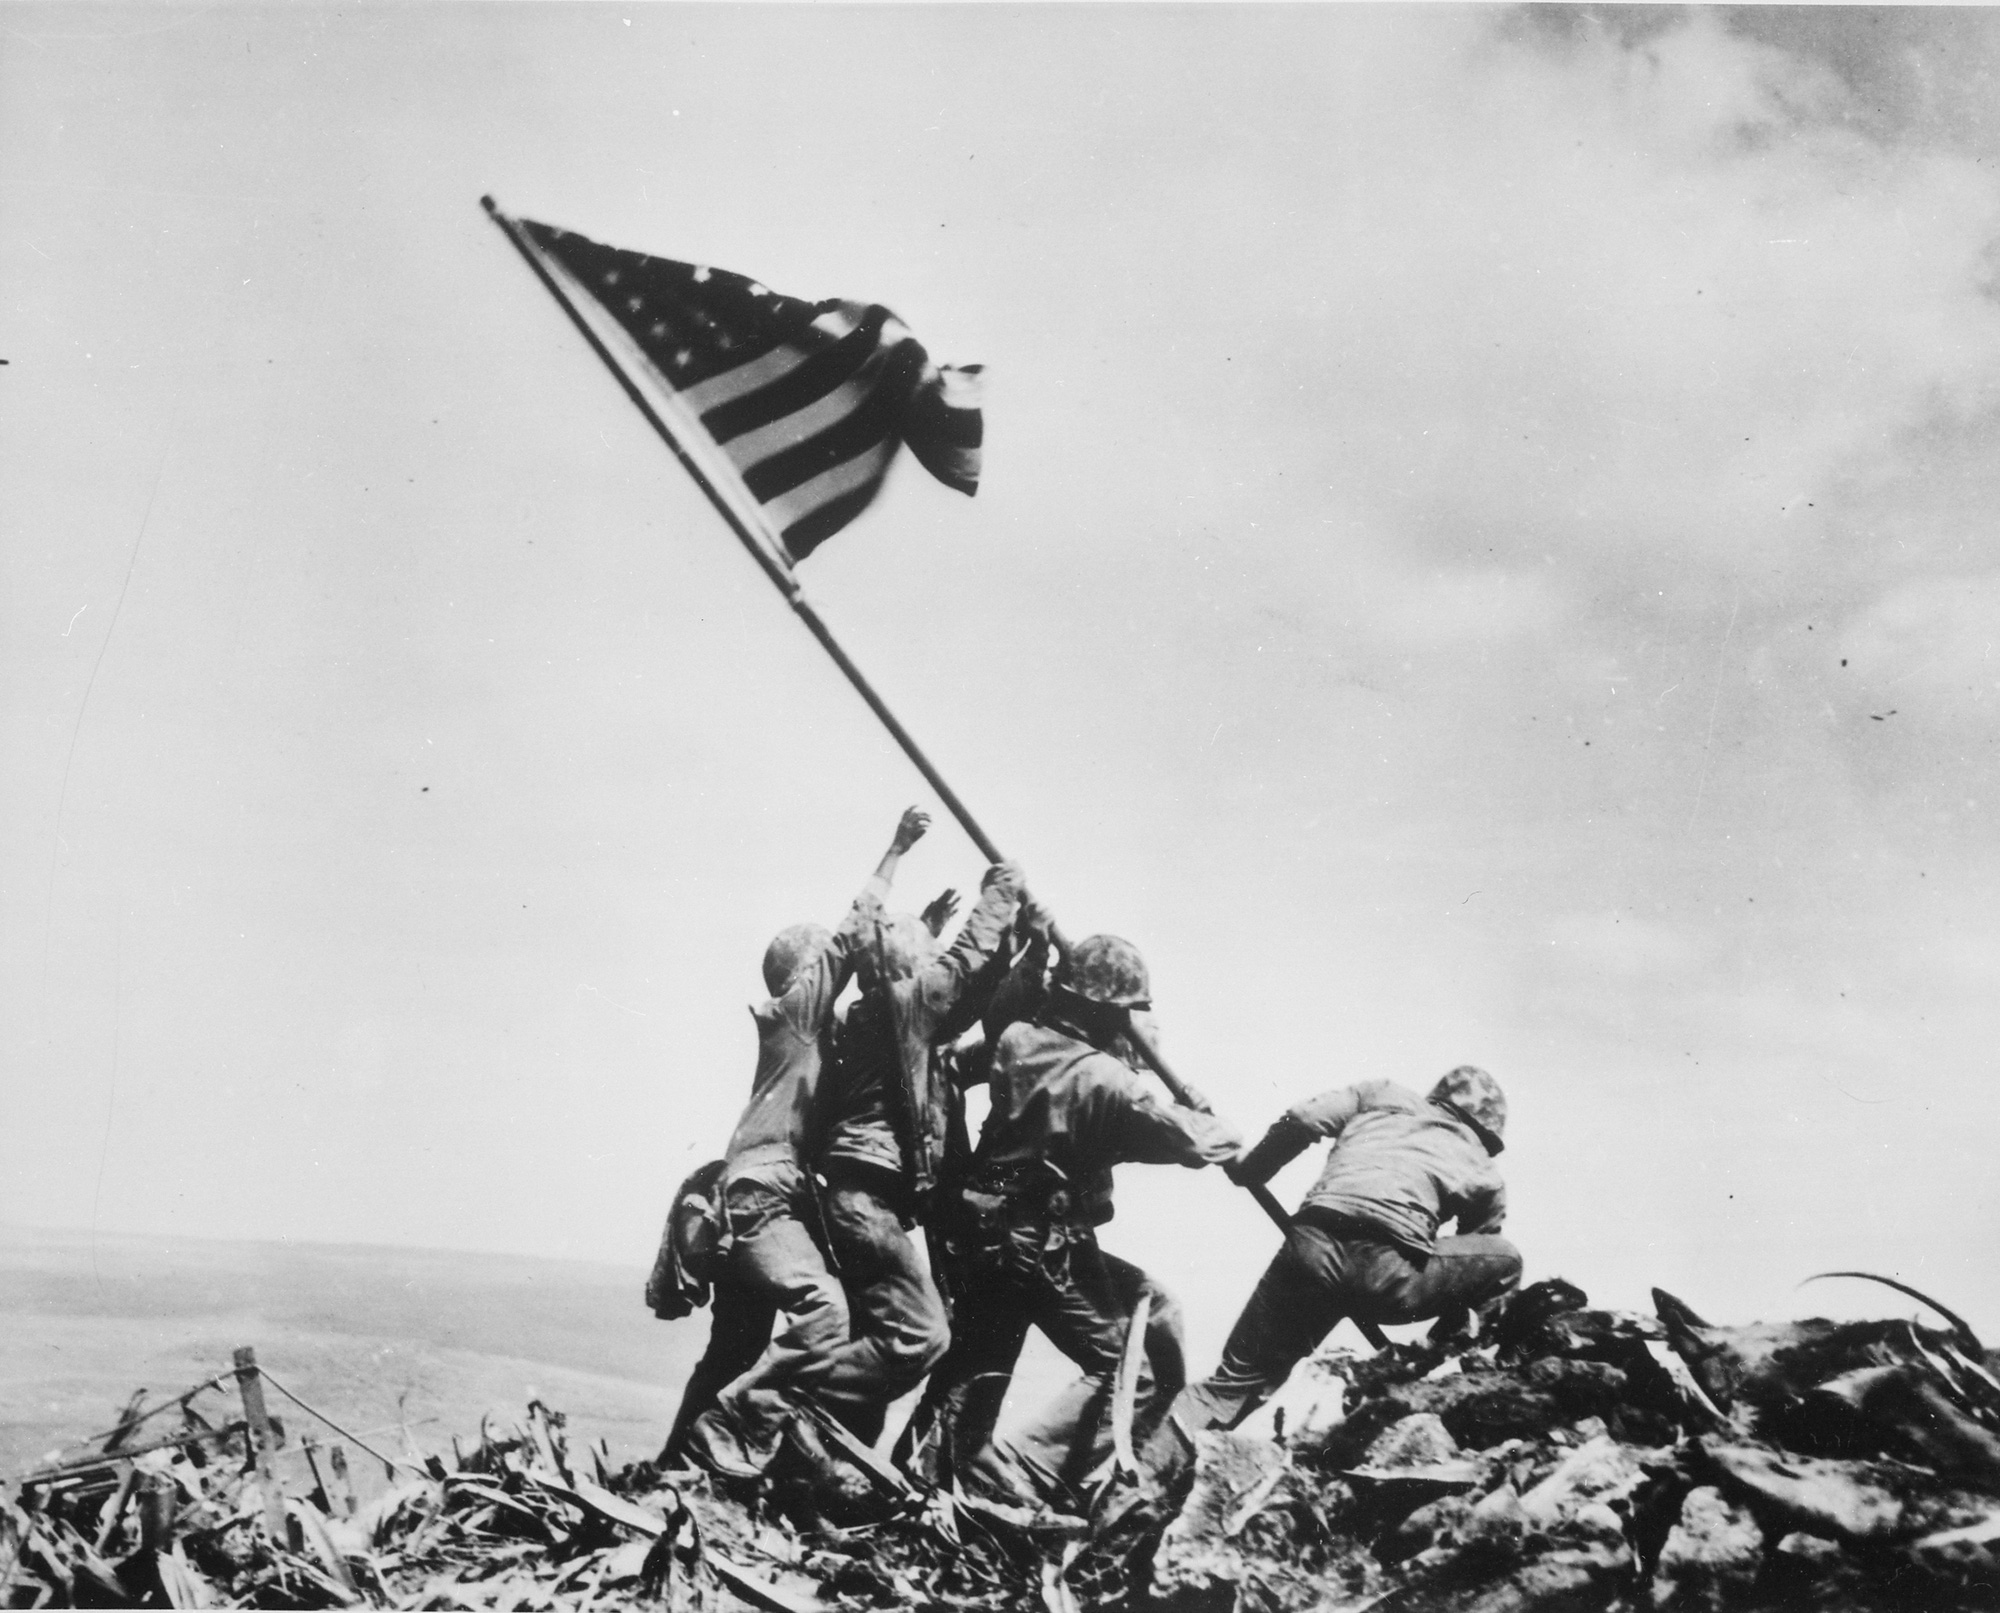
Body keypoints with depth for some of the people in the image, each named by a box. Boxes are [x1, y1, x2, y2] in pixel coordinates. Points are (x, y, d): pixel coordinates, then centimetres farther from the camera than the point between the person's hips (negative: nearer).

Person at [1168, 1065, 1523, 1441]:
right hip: (1388, 1273, -2)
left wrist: (1249, 1170, 28)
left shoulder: (1382, 1095, 28)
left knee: (1239, 1377, 18)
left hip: (1313, 1245, 3)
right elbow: (1464, 1270, 31)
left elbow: (1302, 1119, 13)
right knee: (1505, 1261, 21)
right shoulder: (1485, 1176, 26)